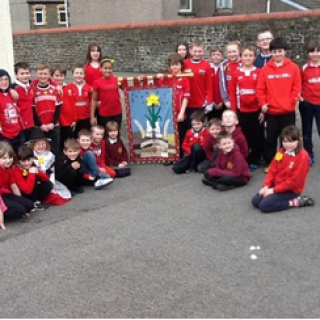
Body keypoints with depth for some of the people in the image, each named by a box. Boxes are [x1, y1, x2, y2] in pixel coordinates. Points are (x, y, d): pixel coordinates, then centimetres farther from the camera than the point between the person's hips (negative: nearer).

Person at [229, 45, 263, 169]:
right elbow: (232, 93, 4)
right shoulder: (236, 73, 3)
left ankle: (254, 160, 18)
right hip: (241, 111, 1)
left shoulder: (259, 72, -1)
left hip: (256, 110, -1)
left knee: (257, 137, 6)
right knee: (243, 136, 8)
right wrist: (233, 111, 1)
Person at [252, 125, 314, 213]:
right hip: (276, 186, 8)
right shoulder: (281, 152, 4)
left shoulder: (303, 156, -19)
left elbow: (294, 180, -20)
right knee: (255, 201, -7)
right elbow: (272, 170, 7)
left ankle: (294, 202, -7)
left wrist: (274, 190, -19)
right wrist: (266, 186, -8)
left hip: (291, 190, -8)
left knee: (264, 205, -21)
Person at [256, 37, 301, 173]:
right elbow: (260, 89, 0)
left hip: (288, 111, -1)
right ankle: (269, 164, 21)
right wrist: (262, 104, -9)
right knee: (269, 139, 8)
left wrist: (291, 101, -9)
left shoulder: (293, 68, -1)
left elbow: (296, 87, -1)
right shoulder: (265, 69, 0)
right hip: (270, 112, 1)